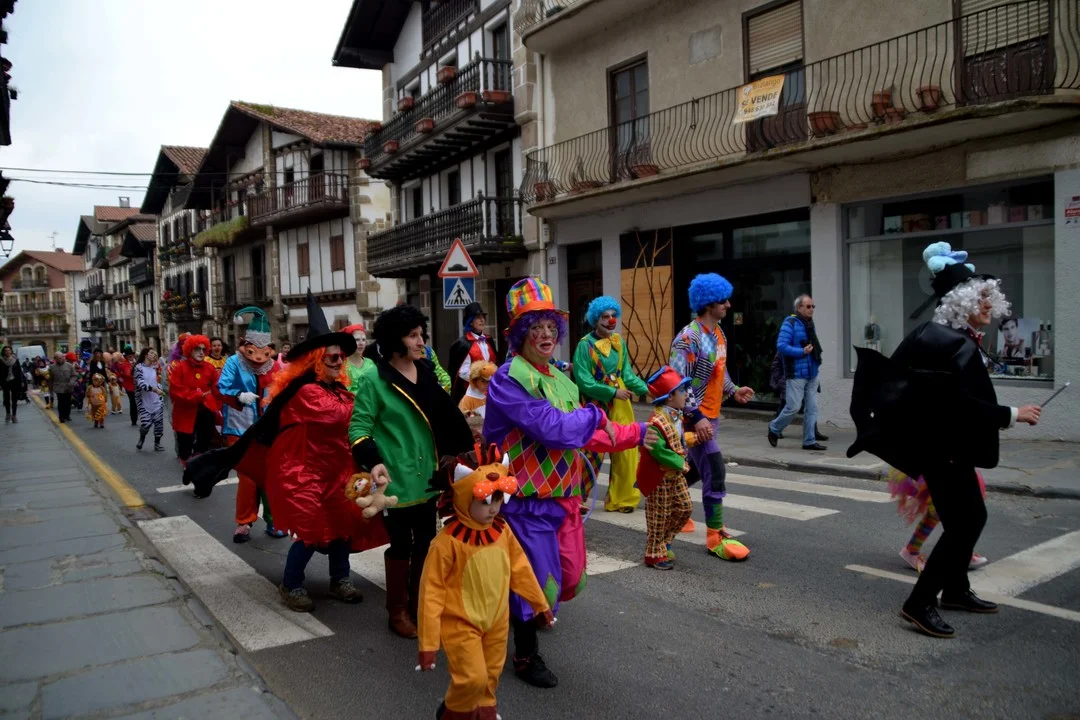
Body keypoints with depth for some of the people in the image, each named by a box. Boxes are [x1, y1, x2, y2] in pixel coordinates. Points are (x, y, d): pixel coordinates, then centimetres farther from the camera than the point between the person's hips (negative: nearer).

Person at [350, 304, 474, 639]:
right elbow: (358, 427, -11)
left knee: (425, 543, 15)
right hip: (397, 479, -6)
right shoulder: (374, 381, -12)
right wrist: (372, 461, -25)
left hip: (427, 476, 6)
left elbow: (445, 417, 15)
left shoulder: (426, 373, 7)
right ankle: (398, 612, 22)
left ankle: (420, 604, 32)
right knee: (401, 545, 5)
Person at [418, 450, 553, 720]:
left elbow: (520, 568, 8)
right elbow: (431, 592, -20)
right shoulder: (448, 541, -25)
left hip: (496, 620, 6)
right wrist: (428, 642, -17)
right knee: (473, 678, -8)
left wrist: (540, 603, 17)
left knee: (491, 675, 17)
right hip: (460, 624, -5)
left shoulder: (503, 531, -7)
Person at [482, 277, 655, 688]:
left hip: (563, 494, 8)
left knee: (569, 576, 18)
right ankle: (526, 657, 26)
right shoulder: (508, 380, -18)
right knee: (536, 578, 3)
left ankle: (532, 613, 47)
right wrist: (595, 416, -11)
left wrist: (635, 434, 10)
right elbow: (551, 428, -26)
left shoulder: (559, 379, 10)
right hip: (528, 498, -8)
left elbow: (584, 435, 12)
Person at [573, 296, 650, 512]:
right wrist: (613, 392, -19)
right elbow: (584, 381, -17)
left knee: (625, 452, 8)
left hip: (620, 404, 6)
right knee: (592, 454, 0)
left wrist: (648, 390, -10)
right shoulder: (586, 344, -13)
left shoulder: (619, 342, 5)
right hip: (596, 405, -6)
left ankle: (622, 498, 21)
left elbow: (627, 374, 4)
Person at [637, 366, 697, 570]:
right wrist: (681, 463, -22)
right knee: (659, 516, 2)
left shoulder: (676, 415, 5)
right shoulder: (658, 421, -28)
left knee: (684, 508, 15)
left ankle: (662, 542, 32)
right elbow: (658, 450, -32)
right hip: (659, 477, -10)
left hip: (675, 474, 10)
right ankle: (655, 554, 18)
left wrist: (695, 438, 4)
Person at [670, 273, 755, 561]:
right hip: (696, 418, -9)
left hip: (711, 416, 9)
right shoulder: (689, 338, -19)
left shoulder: (718, 333, 10)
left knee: (695, 469, 18)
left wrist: (733, 390, 11)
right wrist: (696, 417, -25)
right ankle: (715, 536, 2)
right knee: (714, 472, -8)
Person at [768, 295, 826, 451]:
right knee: (793, 407, -6)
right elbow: (781, 346, -18)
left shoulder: (810, 324, 13)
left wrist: (817, 359, 10)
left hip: (812, 374, 8)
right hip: (796, 374, -8)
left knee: (812, 408, 6)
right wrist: (802, 352, -20)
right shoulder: (790, 323, -11)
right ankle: (774, 429, 17)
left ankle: (809, 441, 12)